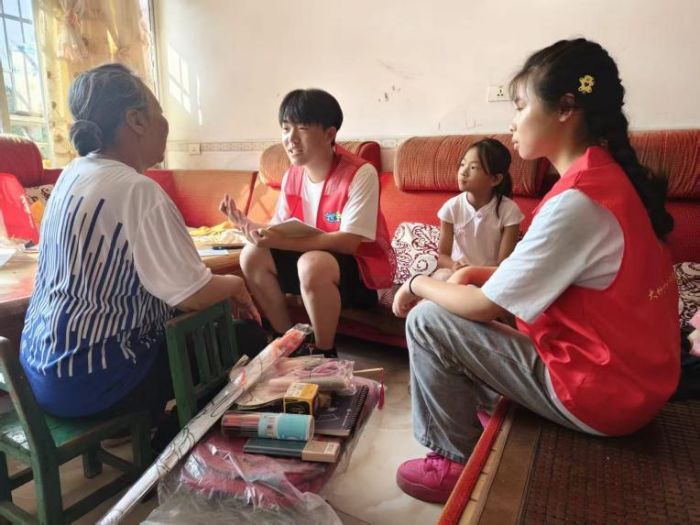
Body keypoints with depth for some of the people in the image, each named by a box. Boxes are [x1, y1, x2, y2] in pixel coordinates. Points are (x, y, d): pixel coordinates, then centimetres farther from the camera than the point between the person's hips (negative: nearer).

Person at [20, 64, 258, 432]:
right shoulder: (137, 191, -23)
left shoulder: (75, 173, 5)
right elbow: (193, 295, -24)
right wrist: (235, 285, -3)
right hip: (88, 377, -9)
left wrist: (220, 286, 6)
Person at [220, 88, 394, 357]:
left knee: (312, 264, -36)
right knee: (252, 255, -8)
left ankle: (325, 353, -11)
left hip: (362, 267, -6)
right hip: (314, 257, 7)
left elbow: (349, 242, -28)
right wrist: (248, 225, -20)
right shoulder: (291, 176, 1)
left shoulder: (360, 174, -21)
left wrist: (282, 242, -35)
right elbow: (278, 228, 1)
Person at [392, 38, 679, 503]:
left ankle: (457, 460, 10)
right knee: (466, 320, 18)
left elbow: (484, 306, -21)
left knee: (428, 322, -9)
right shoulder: (607, 174, 3)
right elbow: (546, 271, 10)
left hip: (602, 393, -9)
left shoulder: (575, 201, -27)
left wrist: (419, 283, -4)